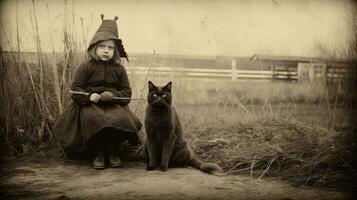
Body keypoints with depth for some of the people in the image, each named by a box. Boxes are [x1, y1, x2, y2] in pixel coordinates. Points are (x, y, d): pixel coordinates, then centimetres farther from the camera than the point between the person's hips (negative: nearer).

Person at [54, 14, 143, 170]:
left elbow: (127, 92, 7)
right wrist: (89, 96, -21)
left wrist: (113, 95, -15)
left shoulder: (119, 69, 9)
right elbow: (75, 89, -1)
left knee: (120, 119, -30)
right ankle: (98, 153, -11)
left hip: (114, 104, 2)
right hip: (90, 104, -2)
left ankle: (114, 152, -5)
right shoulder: (86, 67, 2)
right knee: (95, 120, -34)